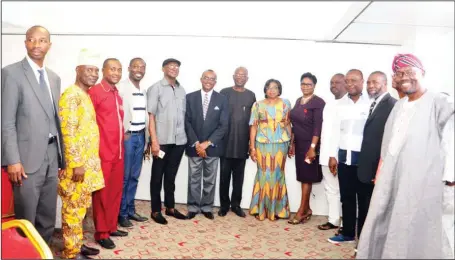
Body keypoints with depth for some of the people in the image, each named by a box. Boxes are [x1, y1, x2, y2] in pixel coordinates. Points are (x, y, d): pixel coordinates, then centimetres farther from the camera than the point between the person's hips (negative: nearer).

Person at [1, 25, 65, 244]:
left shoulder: (54, 78, 14)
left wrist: (61, 156, 11)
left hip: (51, 156, 6)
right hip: (28, 158, -6)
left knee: (47, 219, 14)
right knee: (26, 221, 5)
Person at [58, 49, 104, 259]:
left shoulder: (85, 95, 15)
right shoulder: (71, 95, -14)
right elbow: (68, 132, -20)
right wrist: (76, 164, -21)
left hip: (89, 162, 9)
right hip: (77, 164, -9)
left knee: (81, 206, 17)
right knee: (73, 208, 1)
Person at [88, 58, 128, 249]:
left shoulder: (118, 95, 14)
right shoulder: (94, 92, -9)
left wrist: (121, 139, 16)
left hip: (118, 151, 7)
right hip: (102, 152, -7)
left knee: (116, 191, 15)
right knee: (102, 193, 4)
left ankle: (112, 226, 29)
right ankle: (101, 233, 17)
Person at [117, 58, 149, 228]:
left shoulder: (144, 91, 14)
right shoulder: (121, 87, -7)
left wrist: (146, 137, 11)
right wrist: (124, 134, -11)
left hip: (140, 136, 6)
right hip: (127, 136, -6)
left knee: (134, 176, 12)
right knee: (124, 176, 0)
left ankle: (130, 209, 23)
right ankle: (121, 213, 12)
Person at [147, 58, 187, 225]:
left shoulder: (181, 90, 12)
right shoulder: (156, 88, -2)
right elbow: (151, 116, -7)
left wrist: (186, 136, 6)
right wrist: (154, 141, -13)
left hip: (179, 140, 4)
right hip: (162, 140, -4)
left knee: (171, 176, 15)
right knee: (157, 176, 6)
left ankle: (170, 207, 26)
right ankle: (156, 210, 17)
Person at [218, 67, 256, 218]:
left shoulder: (251, 96, 8)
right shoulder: (224, 93, 2)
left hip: (242, 143, 2)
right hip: (226, 142, -2)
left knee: (238, 176, 9)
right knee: (224, 175, 5)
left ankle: (236, 204, 21)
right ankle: (224, 204, 17)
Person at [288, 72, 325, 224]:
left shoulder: (318, 102, -11)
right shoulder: (298, 101, 11)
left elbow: (318, 127, -16)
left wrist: (312, 147, -22)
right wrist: (292, 144, 12)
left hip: (310, 145, -7)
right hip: (299, 144, 7)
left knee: (306, 177, 0)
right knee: (303, 177, 10)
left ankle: (301, 211, 8)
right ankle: (307, 209, 20)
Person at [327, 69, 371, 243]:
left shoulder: (370, 104, -7)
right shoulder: (341, 104, 8)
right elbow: (335, 131, 9)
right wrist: (333, 155, 6)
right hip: (344, 157, 5)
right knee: (346, 197, 12)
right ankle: (348, 233, 25)